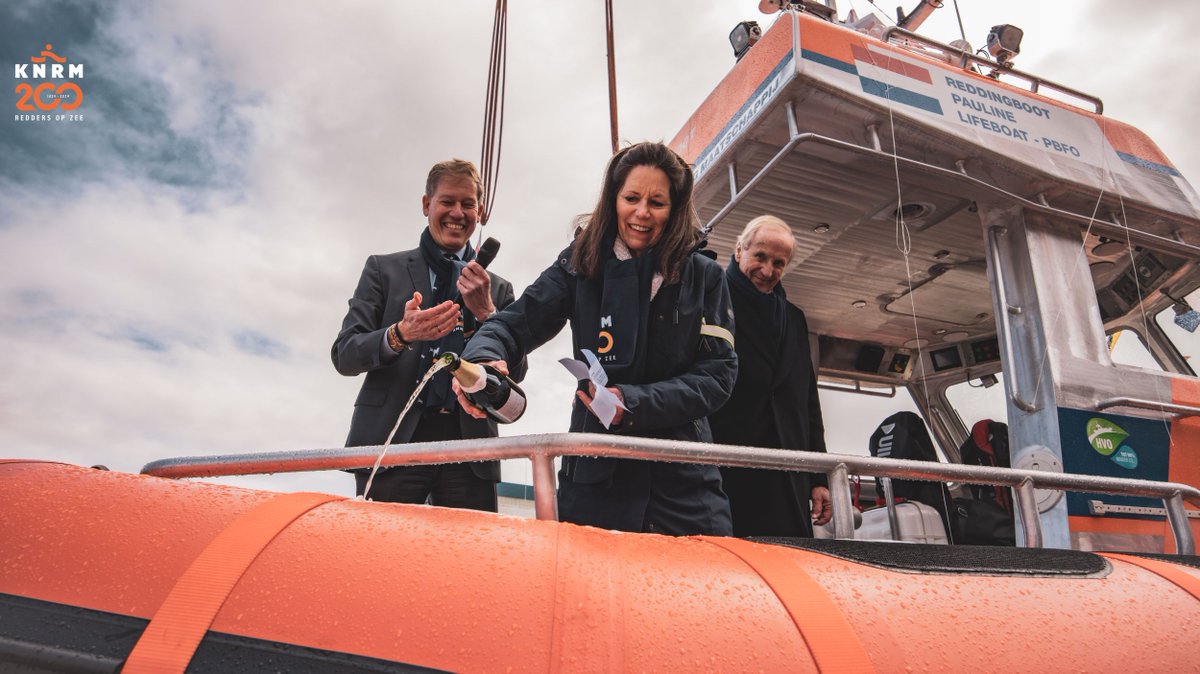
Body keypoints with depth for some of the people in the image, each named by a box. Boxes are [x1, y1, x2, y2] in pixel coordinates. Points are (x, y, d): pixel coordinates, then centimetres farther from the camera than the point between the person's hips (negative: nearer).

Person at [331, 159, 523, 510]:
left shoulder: (496, 289, 15)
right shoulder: (383, 269, 10)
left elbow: (515, 372, 7)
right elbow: (344, 355, 3)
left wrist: (485, 312, -8)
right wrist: (400, 334, -17)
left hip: (468, 445, 2)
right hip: (394, 441, -1)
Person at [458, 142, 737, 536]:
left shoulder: (704, 277, 3)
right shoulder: (580, 265, 4)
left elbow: (718, 372, -2)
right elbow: (515, 325, -2)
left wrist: (635, 404, -16)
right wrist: (482, 361, -26)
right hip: (595, 474, 0)